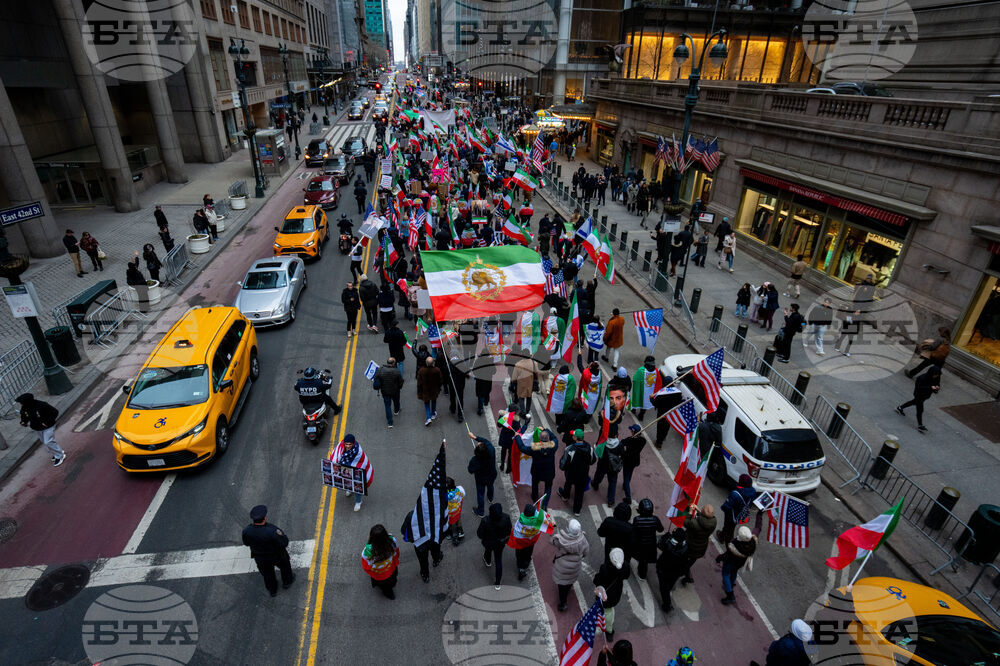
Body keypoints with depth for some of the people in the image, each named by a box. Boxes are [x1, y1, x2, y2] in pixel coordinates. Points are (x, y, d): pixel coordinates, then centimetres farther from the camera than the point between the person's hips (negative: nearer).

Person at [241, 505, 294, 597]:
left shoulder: (247, 531, -30)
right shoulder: (272, 531, -42)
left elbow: (246, 543, -8)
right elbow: (284, 543, -28)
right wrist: (282, 535, -10)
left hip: (260, 558, 3)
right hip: (276, 556, -3)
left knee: (267, 573, 32)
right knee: (285, 565, 31)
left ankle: (272, 591, 55)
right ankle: (287, 582, 55)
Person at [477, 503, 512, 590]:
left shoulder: (485, 521, -41)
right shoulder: (506, 518, -34)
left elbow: (480, 534, -23)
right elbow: (509, 530, -14)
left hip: (488, 542, -1)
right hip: (501, 542, 1)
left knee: (488, 550, 35)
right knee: (499, 560, 24)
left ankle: (488, 561, 69)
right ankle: (497, 583, 37)